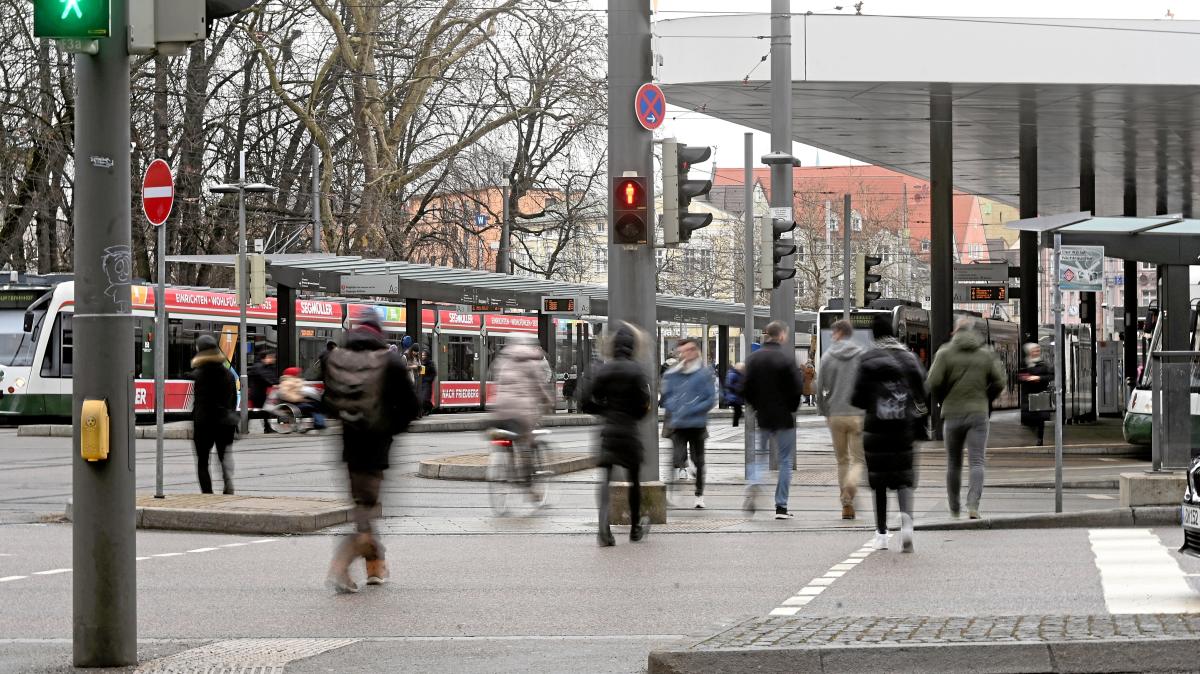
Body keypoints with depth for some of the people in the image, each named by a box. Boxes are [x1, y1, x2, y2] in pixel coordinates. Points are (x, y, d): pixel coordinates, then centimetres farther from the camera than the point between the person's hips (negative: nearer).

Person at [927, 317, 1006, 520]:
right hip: (978, 414, 0)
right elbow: (998, 383, 1)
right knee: (977, 462, -3)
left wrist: (944, 401, 8)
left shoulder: (945, 353, -1)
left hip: (952, 413, 0)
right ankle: (973, 505, -20)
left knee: (954, 463, 12)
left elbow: (934, 382, -9)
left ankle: (954, 508, 21)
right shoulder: (987, 354, 5)